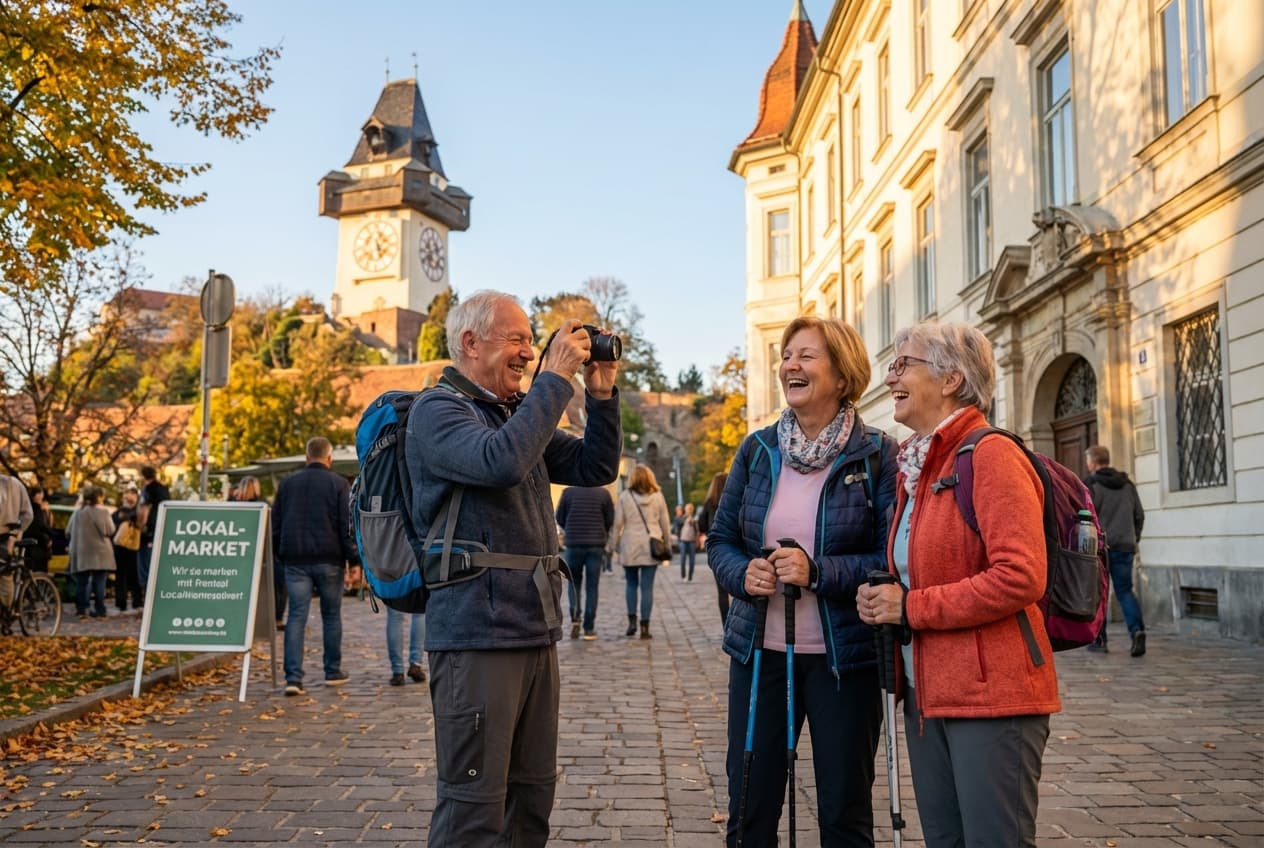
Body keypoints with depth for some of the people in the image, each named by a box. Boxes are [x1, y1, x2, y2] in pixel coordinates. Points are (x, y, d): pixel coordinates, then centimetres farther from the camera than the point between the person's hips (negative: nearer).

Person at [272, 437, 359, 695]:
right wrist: (355, 558, -1)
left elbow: (275, 524, 12)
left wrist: (280, 556, 20)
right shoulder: (338, 484, -3)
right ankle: (333, 671, 18)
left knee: (296, 616, 0)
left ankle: (293, 677, -9)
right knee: (331, 615, 10)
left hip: (295, 560, 2)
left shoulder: (287, 483, 9)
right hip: (328, 560, -2)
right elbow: (347, 527, -7)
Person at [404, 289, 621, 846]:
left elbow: (596, 469, 16)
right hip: (477, 634, -8)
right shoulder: (437, 411, -7)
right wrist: (555, 378, -18)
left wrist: (602, 394, 4)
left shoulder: (517, 412, 17)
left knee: (532, 794, 14)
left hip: (535, 633, 8)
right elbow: (501, 462, -27)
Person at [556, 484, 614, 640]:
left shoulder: (568, 492, -2)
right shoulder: (603, 493, -2)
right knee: (592, 587, 5)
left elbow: (559, 518, 4)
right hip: (596, 545, 0)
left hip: (573, 545, 0)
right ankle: (589, 629, 4)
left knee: (574, 582, 17)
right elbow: (610, 520, 2)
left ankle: (575, 618, -1)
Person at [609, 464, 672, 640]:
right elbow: (665, 523, 7)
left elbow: (617, 523, -2)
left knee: (631, 584, 15)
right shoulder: (657, 497, 3)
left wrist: (614, 545, 6)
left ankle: (632, 620, 3)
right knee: (647, 587, 1)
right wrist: (667, 545, 16)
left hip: (630, 548, 0)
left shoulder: (625, 497, -1)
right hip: (651, 547, 0)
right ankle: (645, 627, 0)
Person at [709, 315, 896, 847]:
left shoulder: (876, 455, -7)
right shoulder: (758, 449, 4)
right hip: (760, 652, 4)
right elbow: (720, 539, 10)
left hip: (844, 658, -3)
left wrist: (819, 572, -23)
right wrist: (743, 574, -11)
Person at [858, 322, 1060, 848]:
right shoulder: (914, 466, 14)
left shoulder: (991, 456, -13)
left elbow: (1020, 577, -23)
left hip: (991, 693, -9)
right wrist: (884, 602, 4)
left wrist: (911, 607, -17)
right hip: (926, 691, 9)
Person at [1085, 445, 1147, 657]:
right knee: (1125, 590, 9)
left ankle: (1099, 639, 8)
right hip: (1125, 547, 5)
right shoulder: (1128, 485, 12)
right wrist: (1134, 538, 22)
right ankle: (1137, 629, -13)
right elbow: (1140, 515, 14)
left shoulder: (1091, 485, -7)